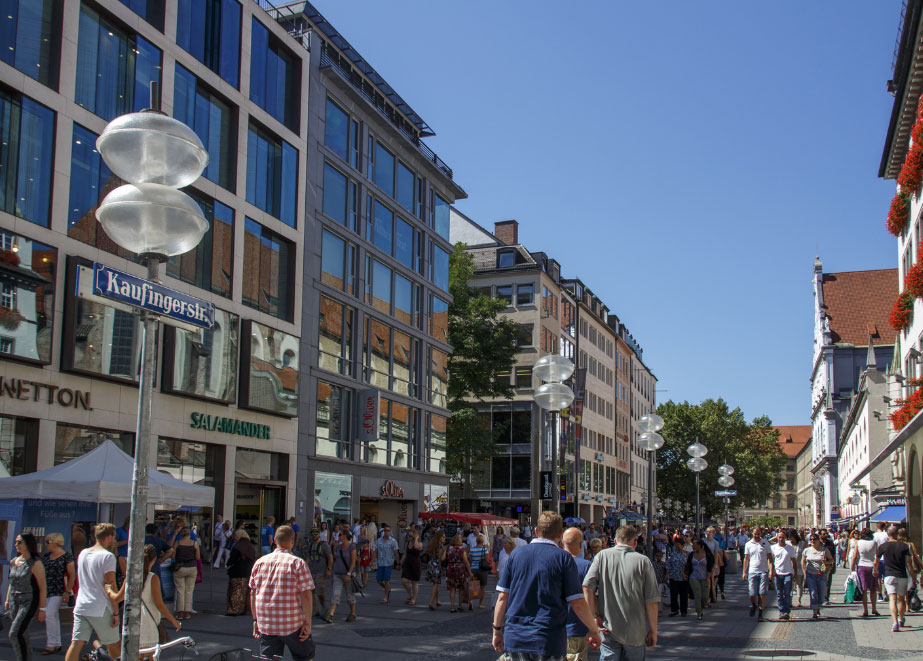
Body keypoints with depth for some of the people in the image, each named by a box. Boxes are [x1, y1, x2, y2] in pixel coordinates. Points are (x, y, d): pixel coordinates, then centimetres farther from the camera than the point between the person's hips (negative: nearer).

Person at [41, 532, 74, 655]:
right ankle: (57, 644, 17)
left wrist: (67, 591, -14)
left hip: (58, 591, -7)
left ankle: (51, 645, -8)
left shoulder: (66, 557, -8)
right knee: (53, 617, 10)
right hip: (46, 590, 7)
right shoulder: (46, 556, 12)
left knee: (50, 615, -14)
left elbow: (72, 575, -8)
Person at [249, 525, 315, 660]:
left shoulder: (260, 562, 7)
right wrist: (308, 623, -6)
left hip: (265, 624, 4)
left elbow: (253, 593, 10)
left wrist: (255, 619, 17)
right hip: (292, 625, -4)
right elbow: (306, 595, -11)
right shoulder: (297, 563, -7)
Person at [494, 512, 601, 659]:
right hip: (549, 641, -3)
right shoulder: (564, 558, -5)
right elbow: (578, 604, -6)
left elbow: (502, 597, 3)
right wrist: (594, 631, 8)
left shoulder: (516, 555, 4)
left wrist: (497, 630, 14)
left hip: (515, 639, 3)